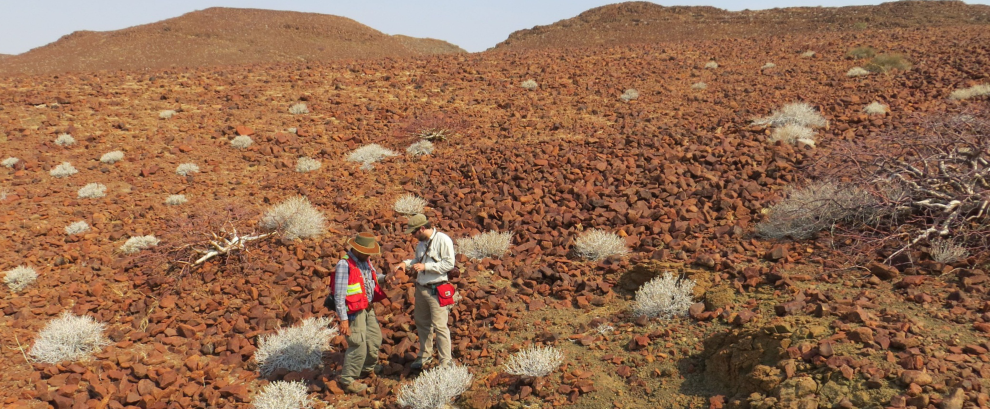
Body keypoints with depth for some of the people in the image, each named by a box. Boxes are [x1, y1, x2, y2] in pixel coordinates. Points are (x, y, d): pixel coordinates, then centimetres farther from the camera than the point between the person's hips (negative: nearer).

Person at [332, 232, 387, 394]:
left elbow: (374, 276, 21)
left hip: (368, 309, 9)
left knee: (375, 338, 21)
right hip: (354, 312, -9)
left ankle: (368, 368, 44)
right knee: (358, 346, -6)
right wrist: (343, 319, -24)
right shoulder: (344, 265, -21)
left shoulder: (365, 261, 5)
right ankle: (348, 380, 11)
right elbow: (339, 295, -22)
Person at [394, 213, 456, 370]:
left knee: (439, 326, -6)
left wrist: (425, 266, -20)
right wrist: (406, 263, 2)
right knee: (422, 323, 18)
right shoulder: (421, 242, 11)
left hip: (436, 290, -8)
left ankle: (446, 361, 3)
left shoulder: (443, 240, -14)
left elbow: (449, 263, -20)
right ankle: (425, 355, 34)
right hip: (420, 288, 8)